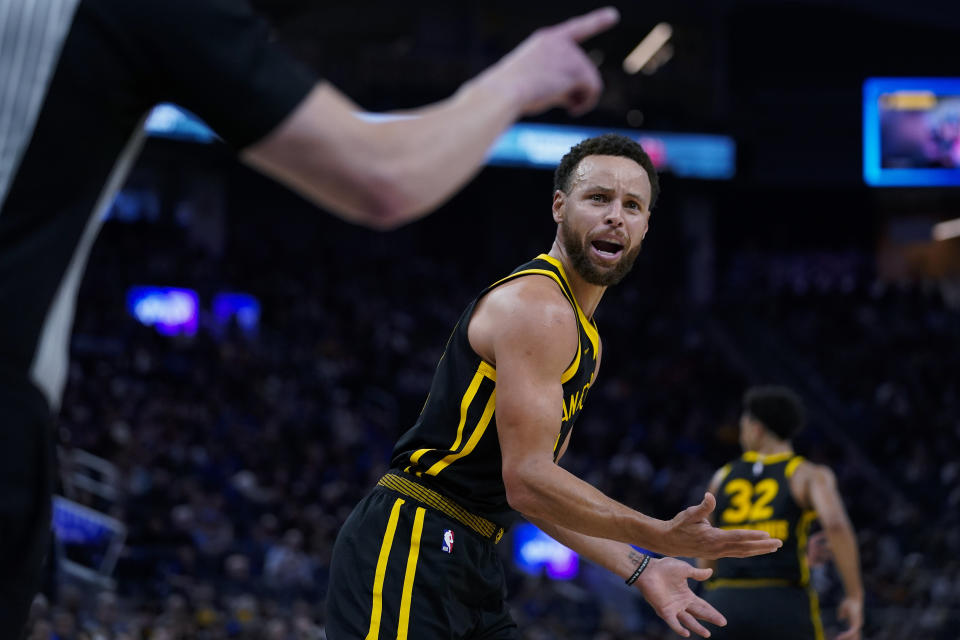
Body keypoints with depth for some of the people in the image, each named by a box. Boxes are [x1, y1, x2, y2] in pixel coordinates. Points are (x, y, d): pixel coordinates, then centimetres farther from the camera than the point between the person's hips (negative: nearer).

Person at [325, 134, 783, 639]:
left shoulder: (584, 340, 19)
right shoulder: (537, 308, -14)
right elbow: (527, 483, -21)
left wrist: (637, 569, 14)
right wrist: (664, 538, -22)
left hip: (468, 559, 11)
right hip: (409, 546, -11)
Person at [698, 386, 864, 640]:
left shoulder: (723, 478, 18)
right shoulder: (810, 475, 5)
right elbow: (836, 525, -17)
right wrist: (855, 596, -9)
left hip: (726, 604, 3)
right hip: (785, 610, -3)